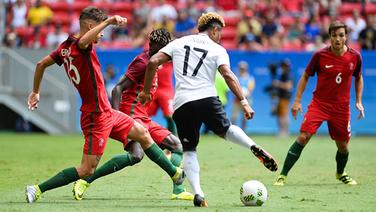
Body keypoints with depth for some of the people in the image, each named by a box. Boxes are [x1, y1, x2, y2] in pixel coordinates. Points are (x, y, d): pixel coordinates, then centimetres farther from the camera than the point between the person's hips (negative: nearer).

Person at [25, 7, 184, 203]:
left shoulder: (65, 47, 7)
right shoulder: (79, 46, -20)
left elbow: (41, 64, 14)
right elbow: (83, 41, -46)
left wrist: (35, 92, 25)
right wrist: (108, 21, -50)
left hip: (106, 113, 11)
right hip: (97, 117, -11)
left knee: (142, 134, 22)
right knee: (87, 169, -9)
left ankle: (175, 174, 36)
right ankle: (38, 190, -4)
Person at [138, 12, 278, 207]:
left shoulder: (178, 43, 16)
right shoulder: (218, 50, 9)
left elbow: (153, 62, 8)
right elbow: (228, 75, -7)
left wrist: (146, 91, 17)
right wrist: (244, 102, -12)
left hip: (182, 103, 1)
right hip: (207, 99, -1)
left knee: (189, 150, 10)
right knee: (225, 129, 25)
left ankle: (197, 193, -8)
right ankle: (254, 147, -2)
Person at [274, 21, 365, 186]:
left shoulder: (355, 57, -4)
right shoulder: (320, 55, -10)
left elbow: (358, 78, 15)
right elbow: (306, 76, 3)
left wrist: (359, 101, 7)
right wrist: (297, 100, -3)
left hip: (341, 107, 2)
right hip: (319, 103, -2)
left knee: (343, 146, 8)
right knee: (303, 137, -17)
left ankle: (341, 174, 40)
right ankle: (283, 175, -10)